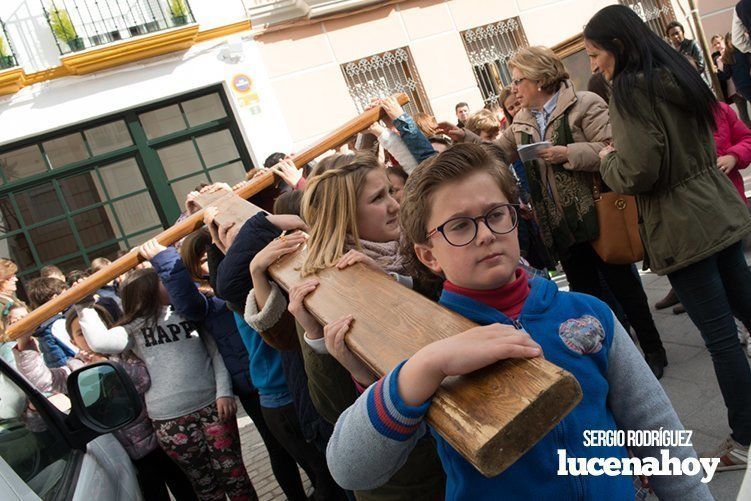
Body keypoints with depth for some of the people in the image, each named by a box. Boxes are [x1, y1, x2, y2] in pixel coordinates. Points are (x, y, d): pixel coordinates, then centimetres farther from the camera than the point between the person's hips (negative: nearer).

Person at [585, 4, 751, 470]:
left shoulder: (631, 88, -17)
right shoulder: (677, 71, 9)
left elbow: (637, 172, -22)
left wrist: (607, 160, -2)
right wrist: (621, 156, 20)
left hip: (683, 229, -9)